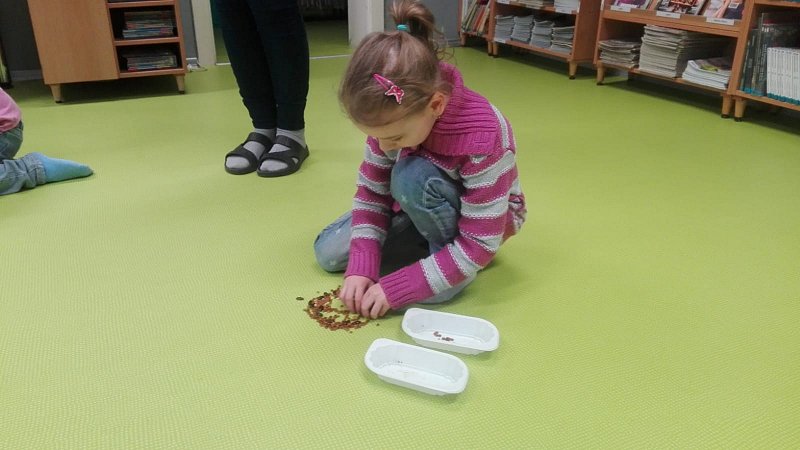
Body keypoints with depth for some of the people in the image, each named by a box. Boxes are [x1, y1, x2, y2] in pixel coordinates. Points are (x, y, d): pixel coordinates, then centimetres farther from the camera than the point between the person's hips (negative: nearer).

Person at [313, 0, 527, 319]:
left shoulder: (482, 138, -38)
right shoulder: (391, 117, -21)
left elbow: (480, 245, -34)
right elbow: (371, 192, -10)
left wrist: (394, 289, -34)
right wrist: (361, 268, -23)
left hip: (486, 216, -5)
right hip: (419, 204, 6)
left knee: (412, 176, -36)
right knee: (328, 253, -5)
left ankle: (454, 268, -13)